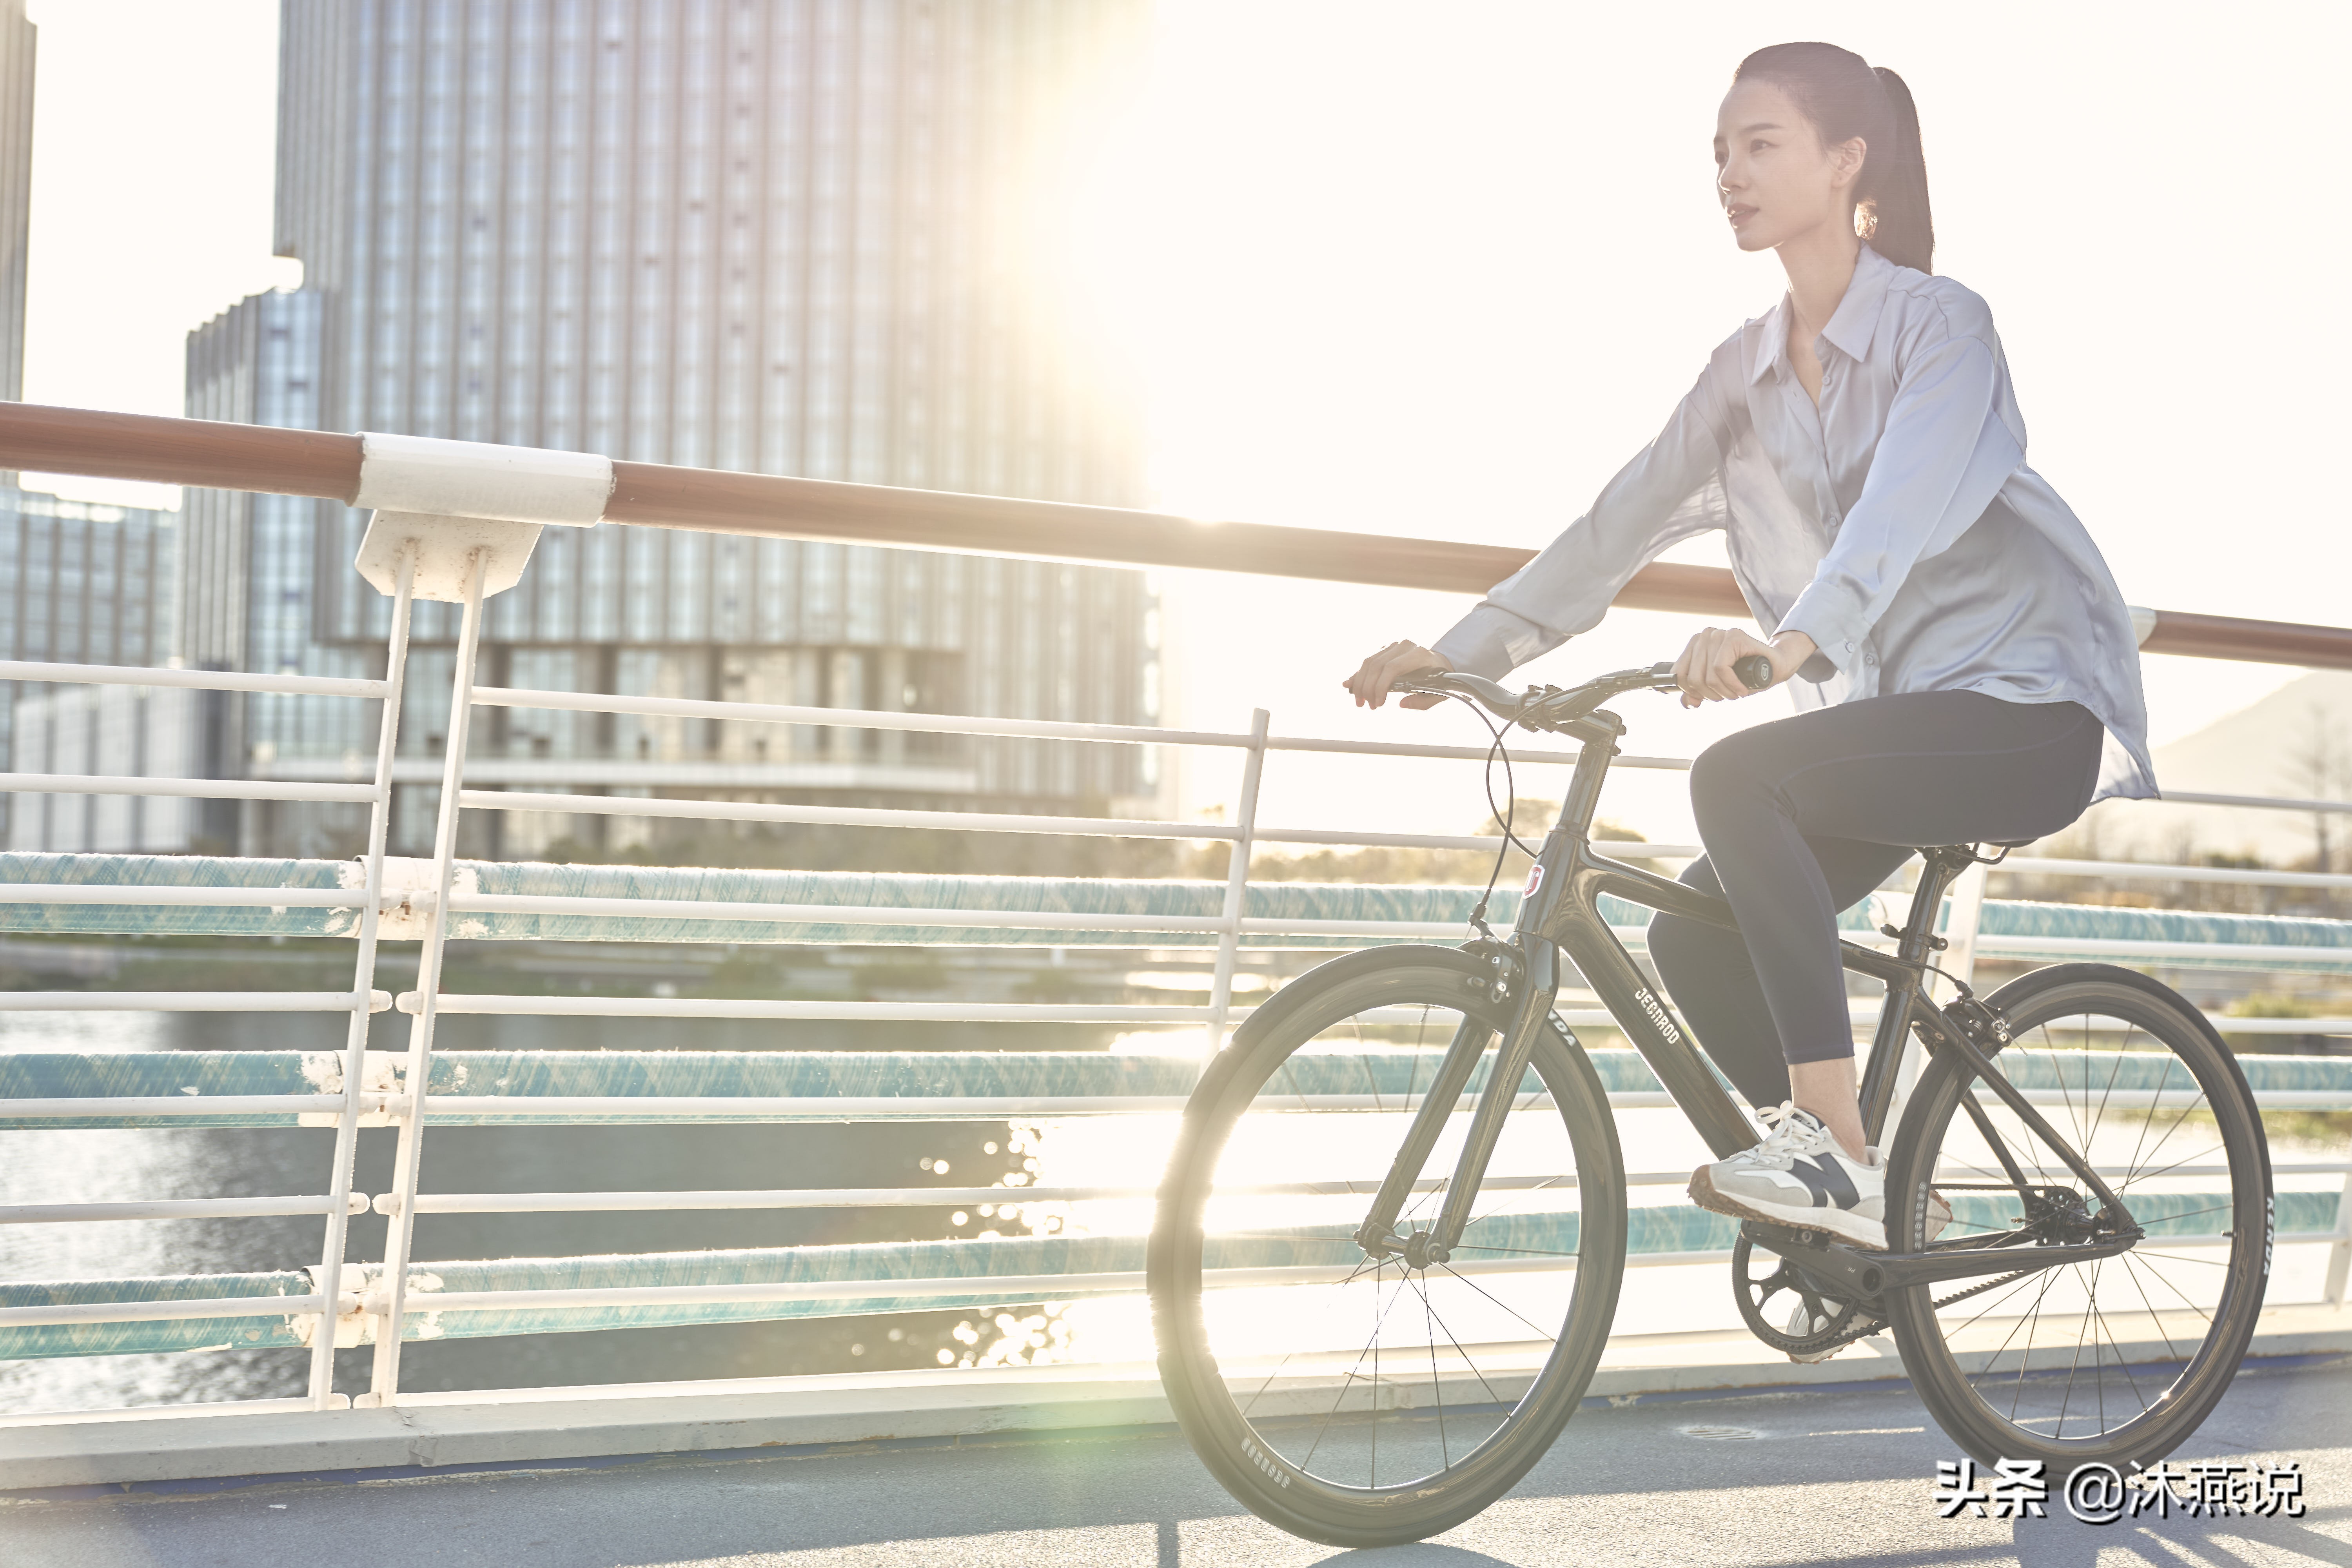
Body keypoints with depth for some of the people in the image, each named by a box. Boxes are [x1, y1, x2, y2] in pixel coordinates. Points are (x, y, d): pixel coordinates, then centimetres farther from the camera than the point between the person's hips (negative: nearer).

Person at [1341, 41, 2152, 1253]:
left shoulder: (1938, 323, -11)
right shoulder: (1746, 371, 10)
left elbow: (1904, 504, -30)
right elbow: (1623, 522, 5)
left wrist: (1794, 640, -49)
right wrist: (1462, 648, -5)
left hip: (2029, 703, -7)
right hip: (1896, 712, 7)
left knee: (1739, 776, -30)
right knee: (1692, 935, -11)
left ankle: (1836, 1147, -27)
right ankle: (1856, 1198, 5)